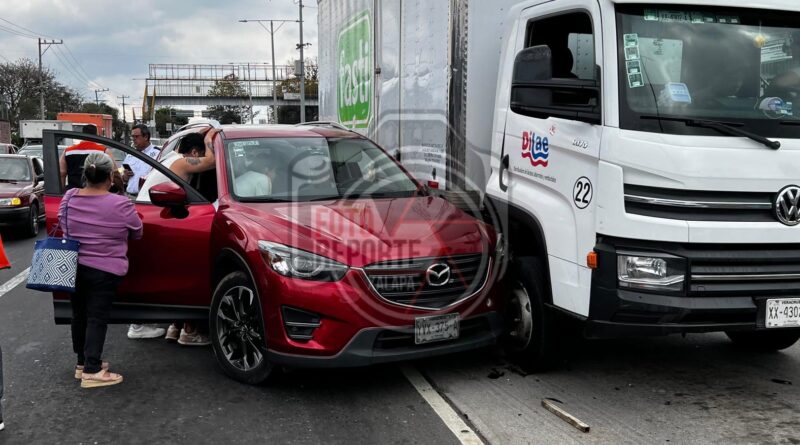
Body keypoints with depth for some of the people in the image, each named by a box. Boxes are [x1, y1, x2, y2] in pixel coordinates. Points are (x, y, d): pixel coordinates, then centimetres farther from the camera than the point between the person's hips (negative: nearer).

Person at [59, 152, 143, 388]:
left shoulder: (69, 198, -4)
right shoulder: (121, 204, -17)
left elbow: (63, 225, 11)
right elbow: (136, 234, -3)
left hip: (73, 267, 5)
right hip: (105, 271, -5)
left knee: (79, 315, 16)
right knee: (97, 318, -1)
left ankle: (82, 363, 26)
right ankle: (92, 371, -1)